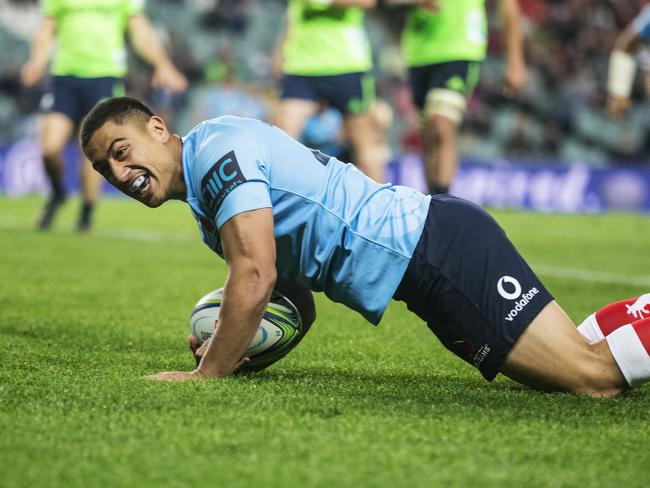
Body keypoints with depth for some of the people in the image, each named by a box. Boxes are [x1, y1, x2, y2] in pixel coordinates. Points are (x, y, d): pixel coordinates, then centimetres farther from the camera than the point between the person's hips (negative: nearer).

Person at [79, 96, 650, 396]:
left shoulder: (216, 144, -12)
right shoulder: (204, 204, 18)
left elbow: (255, 276, -21)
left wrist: (205, 375, -14)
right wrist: (227, 345, 6)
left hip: (440, 244, -9)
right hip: (428, 264, 9)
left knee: (591, 377, -15)